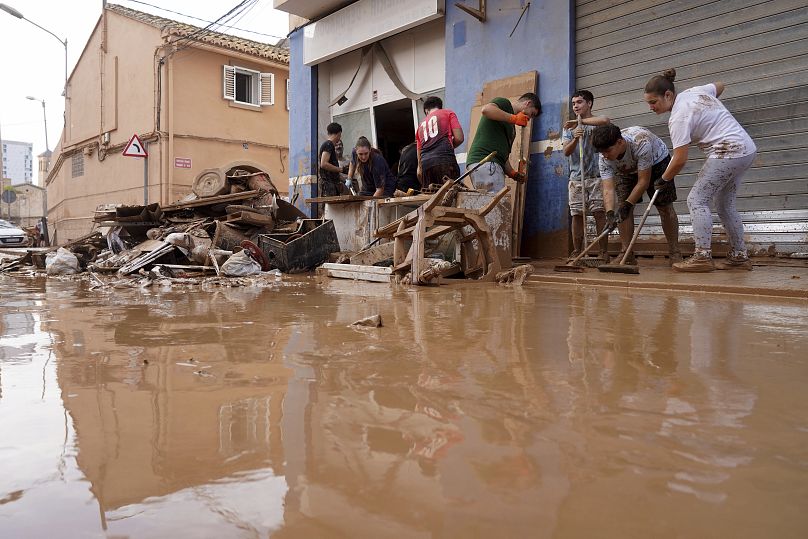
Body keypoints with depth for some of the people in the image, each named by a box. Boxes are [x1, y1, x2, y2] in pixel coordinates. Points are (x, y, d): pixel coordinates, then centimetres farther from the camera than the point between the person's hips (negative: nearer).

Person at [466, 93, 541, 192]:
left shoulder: (511, 127, 29)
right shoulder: (504, 103, 6)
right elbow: (486, 109, -18)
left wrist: (512, 173, 12)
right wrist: (514, 118, -12)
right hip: (484, 161, -9)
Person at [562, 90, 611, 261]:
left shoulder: (596, 123, 4)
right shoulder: (569, 128, 15)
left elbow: (605, 120, -22)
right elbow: (566, 151, 2)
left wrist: (579, 121, -15)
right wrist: (575, 139, -19)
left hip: (596, 176, -3)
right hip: (576, 178, 3)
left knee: (599, 213, -7)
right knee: (577, 215, 1)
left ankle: (604, 252, -5)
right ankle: (576, 252, 5)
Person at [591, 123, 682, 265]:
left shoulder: (640, 142, -42)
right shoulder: (604, 159, -29)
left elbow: (643, 181, -36)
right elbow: (608, 189, -34)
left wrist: (627, 204, -39)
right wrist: (610, 213, -49)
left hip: (656, 162, -3)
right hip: (626, 170, 4)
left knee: (665, 207, -9)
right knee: (622, 206, -11)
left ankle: (675, 253, 1)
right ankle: (627, 254, -4)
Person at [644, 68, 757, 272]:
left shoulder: (679, 117, -18)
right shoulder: (693, 91, 8)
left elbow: (680, 160, -19)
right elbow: (719, 86, 30)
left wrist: (663, 179, -3)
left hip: (727, 152, -10)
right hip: (746, 149, 10)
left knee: (697, 200, -10)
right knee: (725, 204, 14)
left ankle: (702, 256, -14)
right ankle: (740, 256, 19)